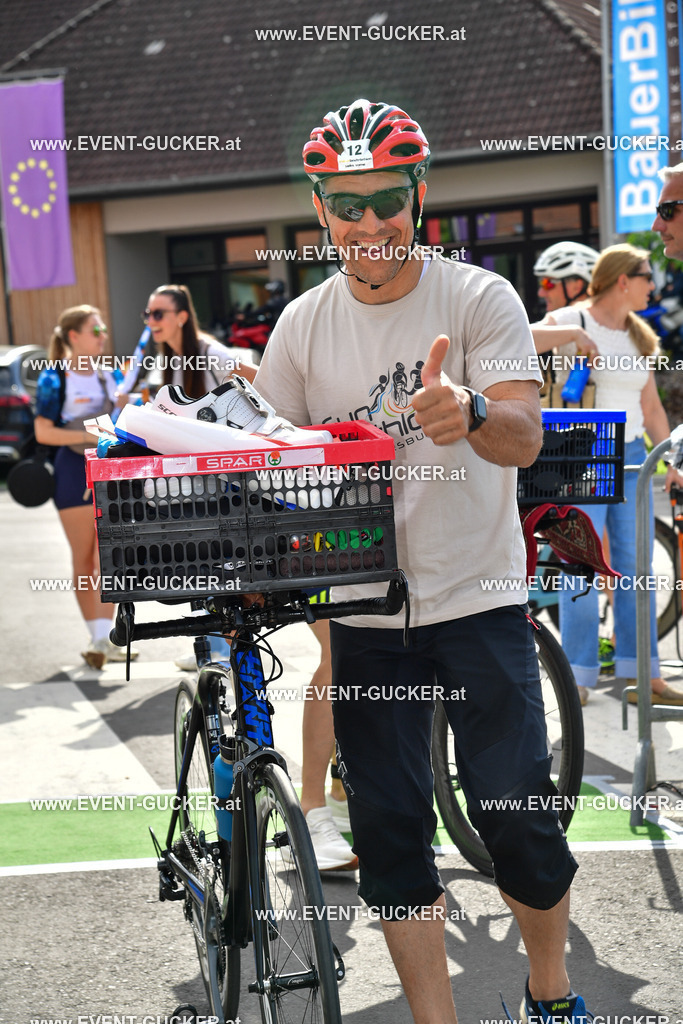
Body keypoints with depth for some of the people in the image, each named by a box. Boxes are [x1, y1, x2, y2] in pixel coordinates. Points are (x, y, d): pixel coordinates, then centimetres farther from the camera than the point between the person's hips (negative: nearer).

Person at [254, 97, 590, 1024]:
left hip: (478, 599, -3)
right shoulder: (303, 324, 3)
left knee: (519, 822, -2)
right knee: (389, 831, 3)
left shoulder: (479, 298, -7)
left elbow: (523, 436, -18)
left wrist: (468, 414, -41)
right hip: (365, 610, 3)